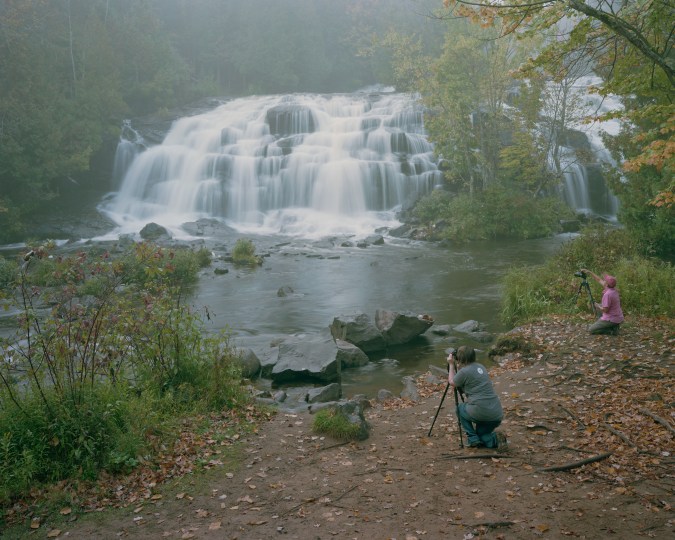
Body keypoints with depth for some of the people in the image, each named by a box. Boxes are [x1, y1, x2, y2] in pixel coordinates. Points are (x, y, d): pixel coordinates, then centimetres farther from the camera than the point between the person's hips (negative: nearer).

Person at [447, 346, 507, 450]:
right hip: (497, 414, 7)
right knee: (481, 435, 29)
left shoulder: (464, 371, -8)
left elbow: (451, 382, 11)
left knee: (460, 408, 24)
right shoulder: (481, 367, 15)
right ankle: (495, 439, -2)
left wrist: (451, 365, 18)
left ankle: (473, 439, 11)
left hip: (481, 412, -7)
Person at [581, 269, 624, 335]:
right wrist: (589, 272, 16)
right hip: (619, 318, 8)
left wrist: (597, 305, -3)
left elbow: (605, 310, -21)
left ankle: (612, 330, -7)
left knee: (591, 330, 3)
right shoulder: (614, 290, 4)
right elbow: (599, 280, 15)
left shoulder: (607, 294, -24)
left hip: (611, 319, -8)